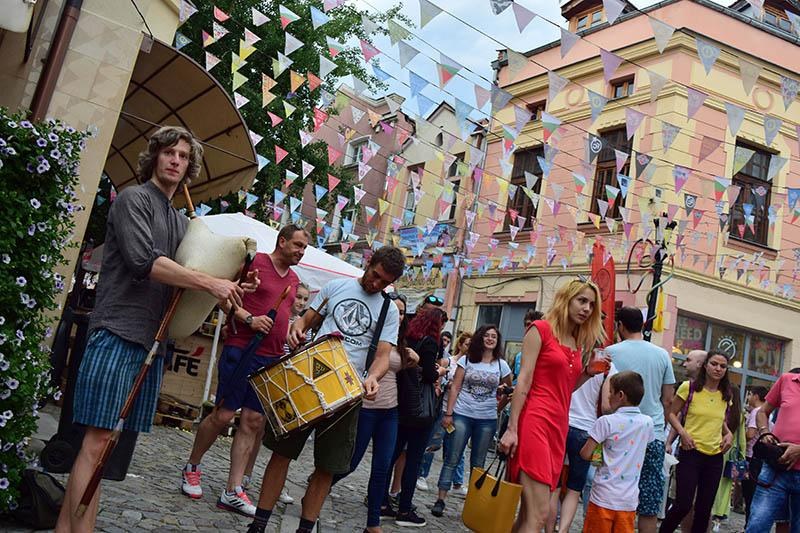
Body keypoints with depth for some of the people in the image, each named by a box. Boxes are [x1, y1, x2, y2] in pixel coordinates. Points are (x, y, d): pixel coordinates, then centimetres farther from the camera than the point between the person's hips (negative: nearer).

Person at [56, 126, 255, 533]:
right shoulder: (133, 198, -1)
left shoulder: (181, 221, 21)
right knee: (98, 438, -9)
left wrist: (233, 287, 3)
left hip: (153, 339, 7)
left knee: (109, 438, 7)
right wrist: (211, 283, -17)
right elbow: (145, 262, -16)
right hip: (117, 333, -7)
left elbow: (181, 280, 20)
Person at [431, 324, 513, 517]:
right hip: (462, 416, -1)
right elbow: (455, 388, -2)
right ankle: (440, 499, 3)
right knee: (452, 459, -1)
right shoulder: (466, 360, 0)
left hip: (487, 420, 1)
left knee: (478, 463, 8)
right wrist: (448, 414, -7)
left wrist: (499, 405, 9)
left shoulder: (501, 365, 3)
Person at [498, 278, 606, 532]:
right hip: (535, 421, -8)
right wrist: (511, 428, -14)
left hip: (559, 425, 8)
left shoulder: (577, 342, 17)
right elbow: (523, 381, -9)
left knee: (528, 512, 10)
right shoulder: (541, 329, -4)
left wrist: (588, 373, 6)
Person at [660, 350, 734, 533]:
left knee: (704, 508, 9)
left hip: (715, 457, 5)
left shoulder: (725, 395, 8)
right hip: (691, 452, -5)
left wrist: (728, 434, 6)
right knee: (683, 505, -9)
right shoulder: (689, 387, -6)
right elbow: (671, 413, -1)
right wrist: (682, 432, -15)